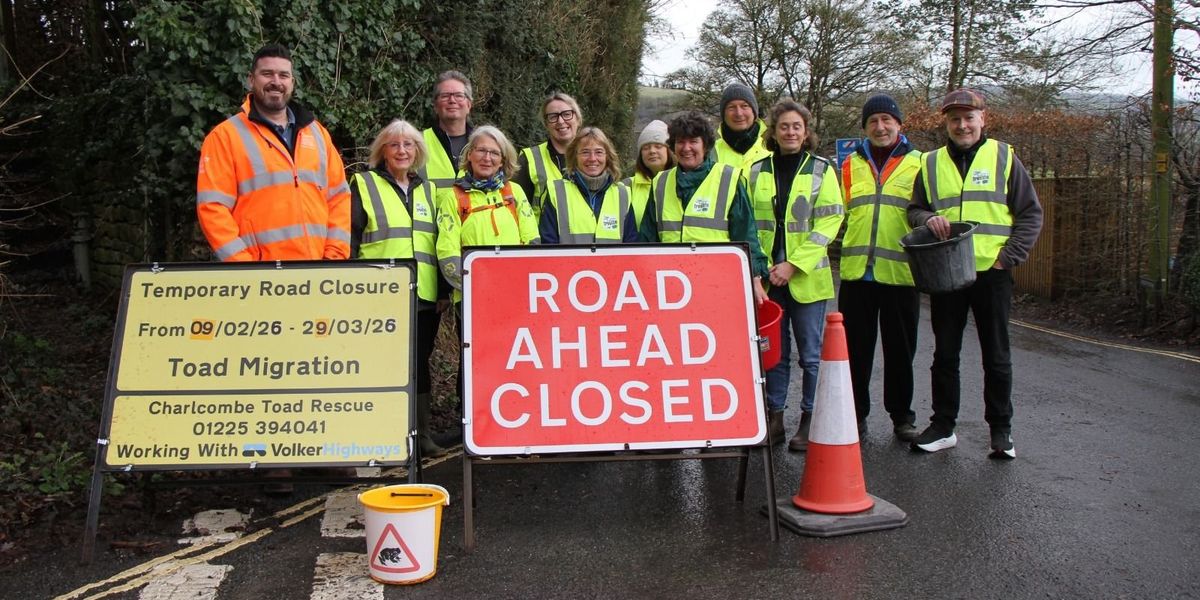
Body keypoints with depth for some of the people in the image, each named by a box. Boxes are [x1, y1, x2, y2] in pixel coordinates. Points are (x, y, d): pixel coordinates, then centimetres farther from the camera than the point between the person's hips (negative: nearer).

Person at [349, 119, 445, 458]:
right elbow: (349, 241, -2)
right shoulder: (363, 185, 2)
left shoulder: (428, 189, 16)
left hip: (423, 295, 4)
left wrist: (443, 285, 15)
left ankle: (421, 434, 19)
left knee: (419, 364, 10)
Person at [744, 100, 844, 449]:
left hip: (807, 277, -2)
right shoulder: (757, 171, 8)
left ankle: (809, 421, 14)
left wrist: (794, 264, -13)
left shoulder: (821, 169, 1)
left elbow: (830, 221, -6)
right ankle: (775, 417, 19)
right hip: (768, 276, 2)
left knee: (810, 353, 3)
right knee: (775, 350, 9)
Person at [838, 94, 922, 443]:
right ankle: (855, 413, 19)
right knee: (855, 348, 7)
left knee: (900, 349, 7)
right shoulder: (852, 165, 12)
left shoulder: (917, 165, 6)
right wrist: (841, 249, 7)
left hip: (900, 272, -2)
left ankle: (902, 416, 20)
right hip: (856, 271, 2)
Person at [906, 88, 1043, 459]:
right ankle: (943, 426, 19)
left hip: (992, 272, -2)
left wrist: (1008, 257, -7)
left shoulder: (1003, 157, 3)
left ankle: (1001, 430, 17)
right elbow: (914, 209, 14)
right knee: (945, 354, 9)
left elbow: (1031, 214, 3)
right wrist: (927, 218, -10)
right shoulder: (931, 164, 10)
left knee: (996, 356, 6)